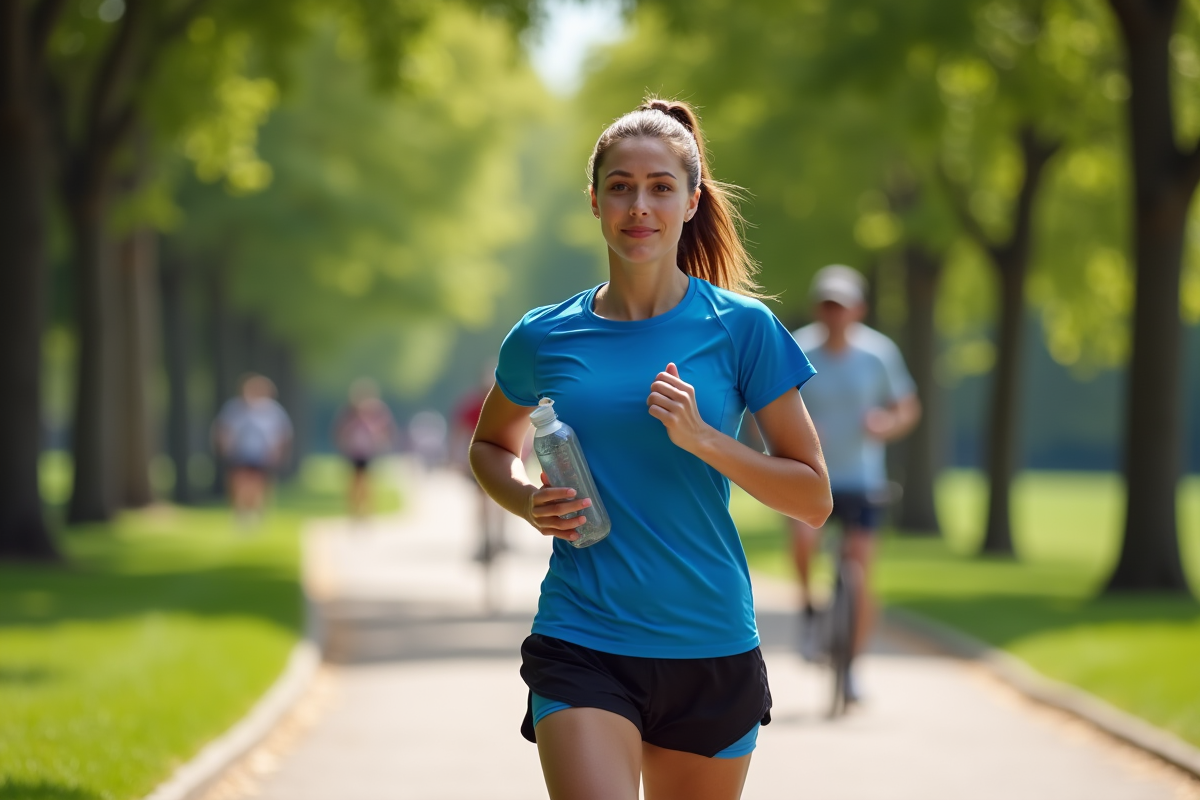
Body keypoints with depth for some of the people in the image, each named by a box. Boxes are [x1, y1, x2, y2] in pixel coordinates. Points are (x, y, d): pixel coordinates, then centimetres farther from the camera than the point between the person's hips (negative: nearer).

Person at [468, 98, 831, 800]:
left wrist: (702, 438, -14)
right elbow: (492, 445, 24)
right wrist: (527, 501, 1)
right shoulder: (545, 338, 4)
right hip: (581, 646, -1)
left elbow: (815, 499, 0)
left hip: (712, 649, 1)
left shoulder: (742, 328, 0)